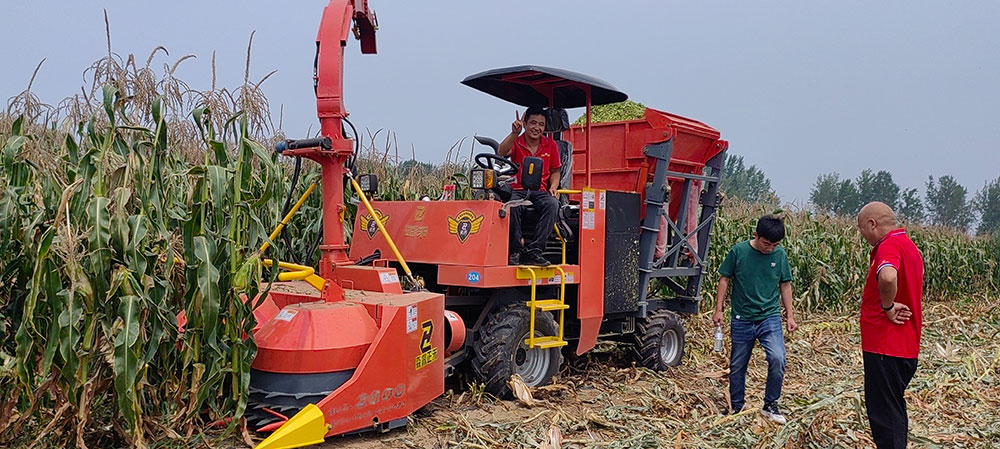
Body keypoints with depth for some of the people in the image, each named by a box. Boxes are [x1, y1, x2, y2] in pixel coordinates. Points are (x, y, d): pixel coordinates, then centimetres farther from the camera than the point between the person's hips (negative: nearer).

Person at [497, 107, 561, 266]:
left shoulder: (550, 145, 12)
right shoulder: (516, 142, 4)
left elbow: (555, 171, 19)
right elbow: (501, 152, -18)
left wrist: (553, 187, -1)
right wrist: (514, 133, -30)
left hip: (540, 191, 2)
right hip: (517, 190, -2)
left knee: (552, 204, -33)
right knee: (511, 205, -38)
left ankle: (533, 250, -32)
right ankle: (515, 251, -29)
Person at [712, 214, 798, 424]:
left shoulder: (780, 255, -1)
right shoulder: (738, 251, -8)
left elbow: (785, 285, 10)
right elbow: (725, 280, 1)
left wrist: (790, 315, 8)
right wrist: (719, 309, -3)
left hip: (770, 317, 1)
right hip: (742, 320, 0)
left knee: (778, 359, -18)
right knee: (737, 366, 10)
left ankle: (770, 405, 2)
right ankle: (736, 408, 29)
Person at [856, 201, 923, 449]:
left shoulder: (889, 246, -18)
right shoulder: (909, 245, 15)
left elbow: (888, 277, -40)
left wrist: (887, 307, -23)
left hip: (885, 347, -10)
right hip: (905, 346, 10)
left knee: (883, 410, -3)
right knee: (893, 408, 20)